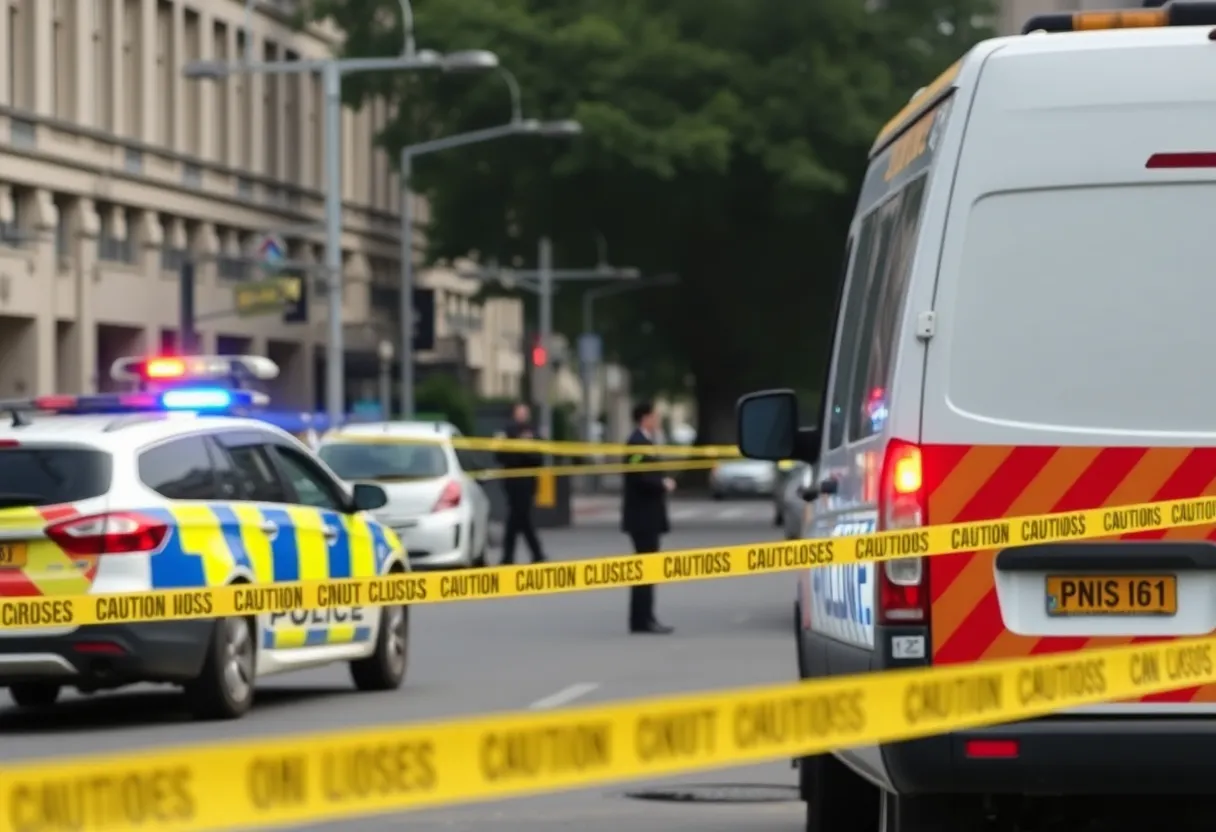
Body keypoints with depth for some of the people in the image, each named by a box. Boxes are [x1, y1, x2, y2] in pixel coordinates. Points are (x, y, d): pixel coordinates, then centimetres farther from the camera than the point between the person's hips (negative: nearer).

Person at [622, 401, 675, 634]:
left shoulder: (644, 441, 16)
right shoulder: (638, 443, -16)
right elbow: (639, 477, -25)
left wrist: (662, 482, 4)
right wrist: (663, 484, -13)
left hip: (647, 515, 10)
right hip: (643, 516, -10)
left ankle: (643, 618, 14)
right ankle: (642, 620, -9)